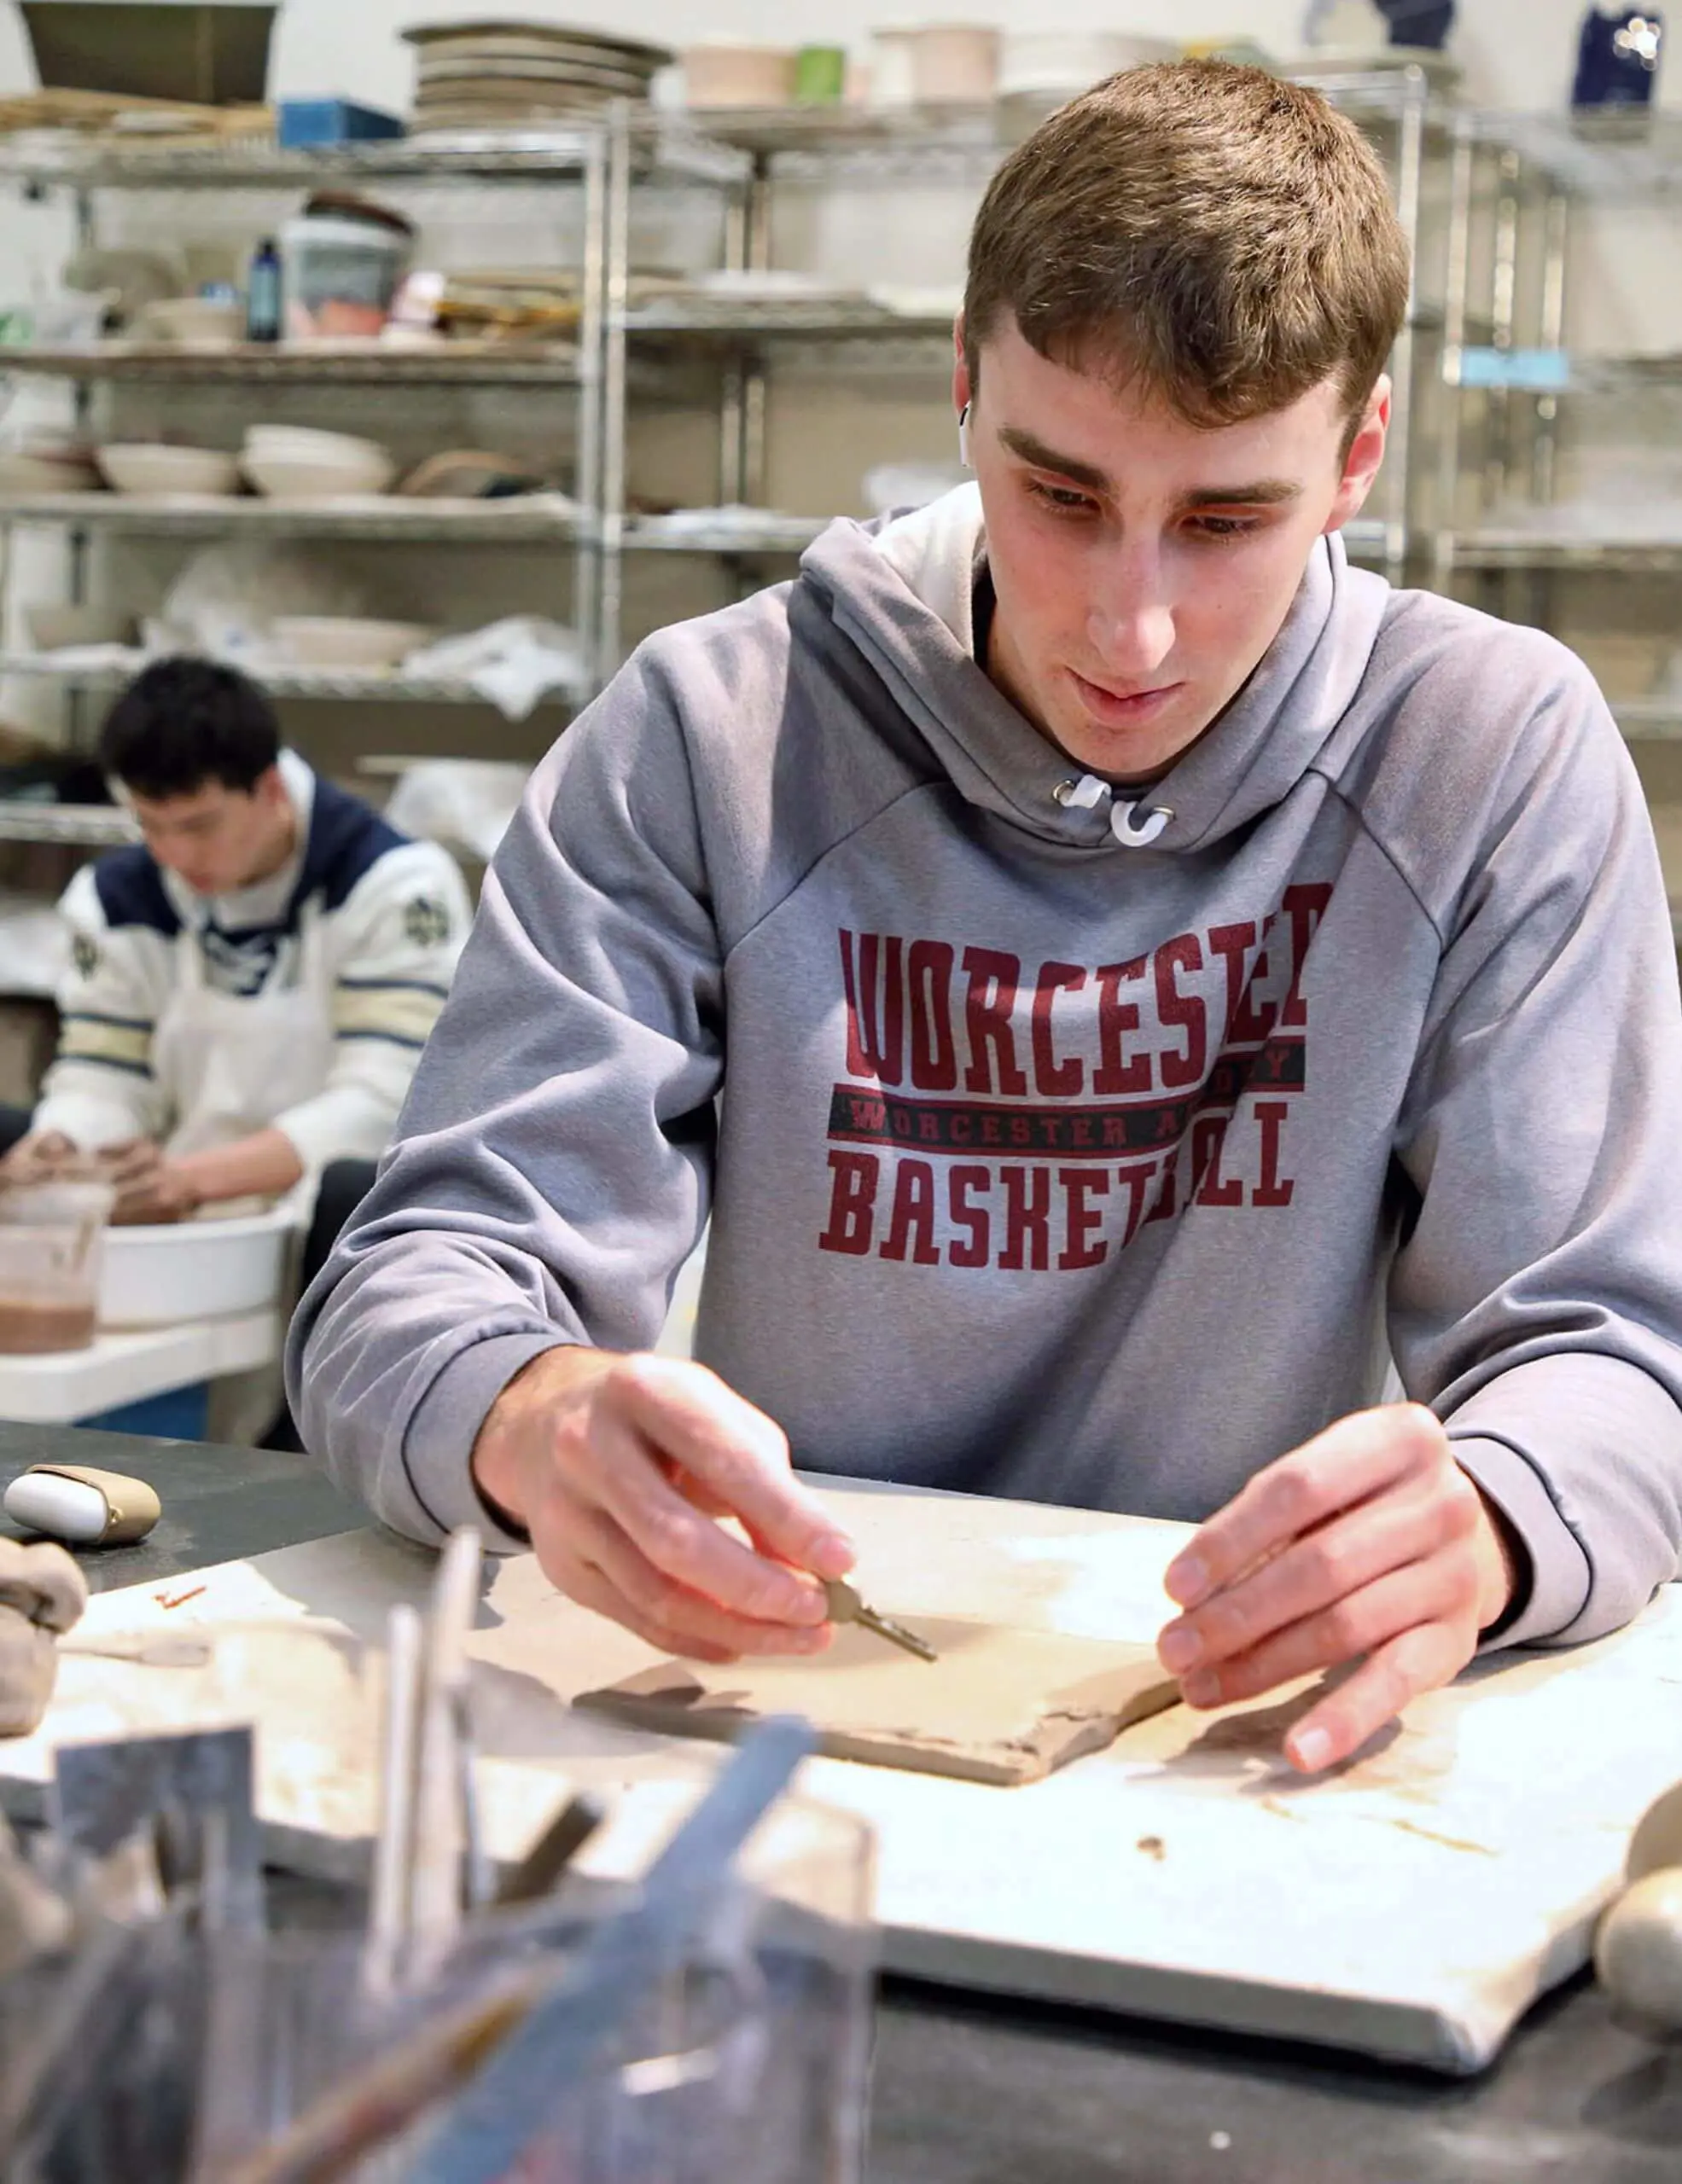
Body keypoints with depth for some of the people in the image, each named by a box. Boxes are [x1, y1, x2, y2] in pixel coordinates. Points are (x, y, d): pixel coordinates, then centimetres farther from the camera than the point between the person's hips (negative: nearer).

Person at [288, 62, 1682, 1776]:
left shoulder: (1501, 756, -5)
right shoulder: (709, 739, -5)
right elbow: (412, 1283, -8)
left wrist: (1477, 1524, -30)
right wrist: (529, 1416, -33)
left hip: (1236, 1737, 0)